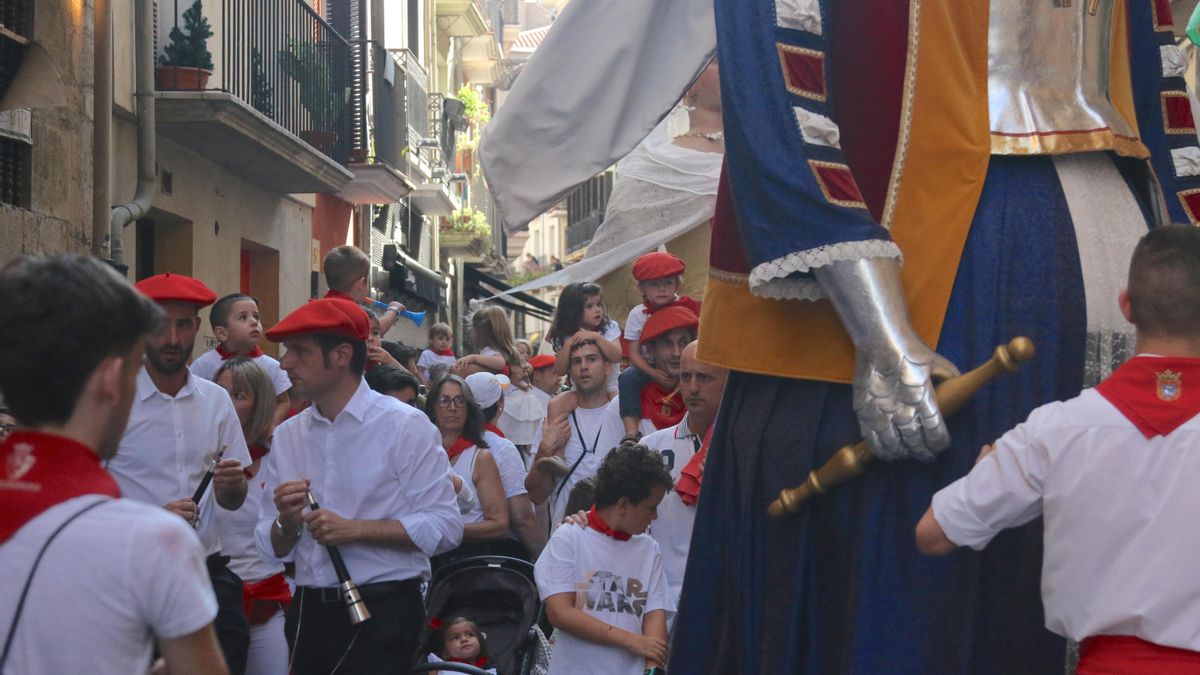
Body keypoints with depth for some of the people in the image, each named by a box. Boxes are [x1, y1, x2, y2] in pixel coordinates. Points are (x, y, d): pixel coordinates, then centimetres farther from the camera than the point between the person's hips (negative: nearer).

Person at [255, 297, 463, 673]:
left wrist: (355, 529, -17)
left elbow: (444, 527, -13)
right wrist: (286, 522, -11)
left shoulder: (404, 426, -5)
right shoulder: (287, 436, 9)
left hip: (382, 612, -5)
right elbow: (272, 550, 10)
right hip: (309, 612, 5)